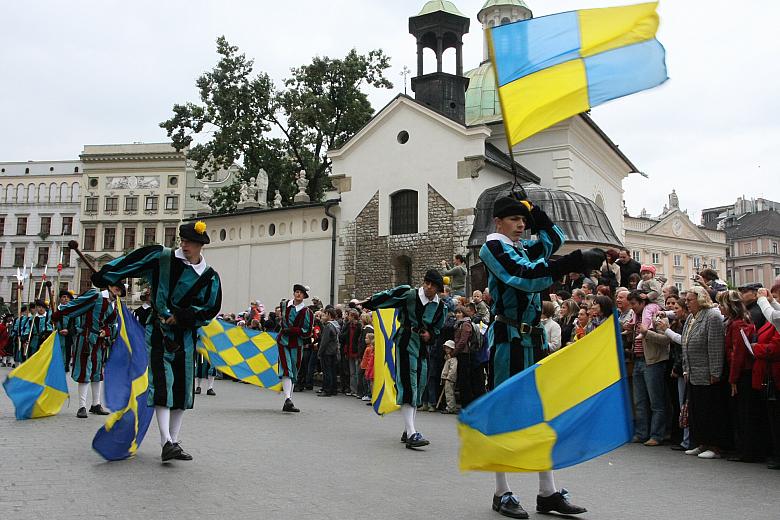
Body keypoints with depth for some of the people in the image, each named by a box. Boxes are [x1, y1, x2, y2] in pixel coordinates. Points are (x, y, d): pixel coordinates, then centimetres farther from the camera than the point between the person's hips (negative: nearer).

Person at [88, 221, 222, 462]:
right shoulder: (162, 257, -3)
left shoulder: (210, 277, 0)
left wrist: (182, 316, -9)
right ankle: (167, 443, -18)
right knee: (162, 384, -14)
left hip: (186, 336, 3)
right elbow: (131, 262, 1)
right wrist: (104, 277, 0)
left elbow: (210, 310, 1)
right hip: (158, 332, -3)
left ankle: (173, 442, 14)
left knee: (182, 388, 4)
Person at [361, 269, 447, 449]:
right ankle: (412, 434, -22)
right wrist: (367, 304, 7)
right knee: (408, 385, -15)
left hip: (424, 348, 6)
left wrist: (430, 335, -2)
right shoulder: (409, 295, -9)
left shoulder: (440, 306, 5)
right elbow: (387, 297, 1)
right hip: (406, 344, -6)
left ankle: (407, 430, 22)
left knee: (419, 387, 9)